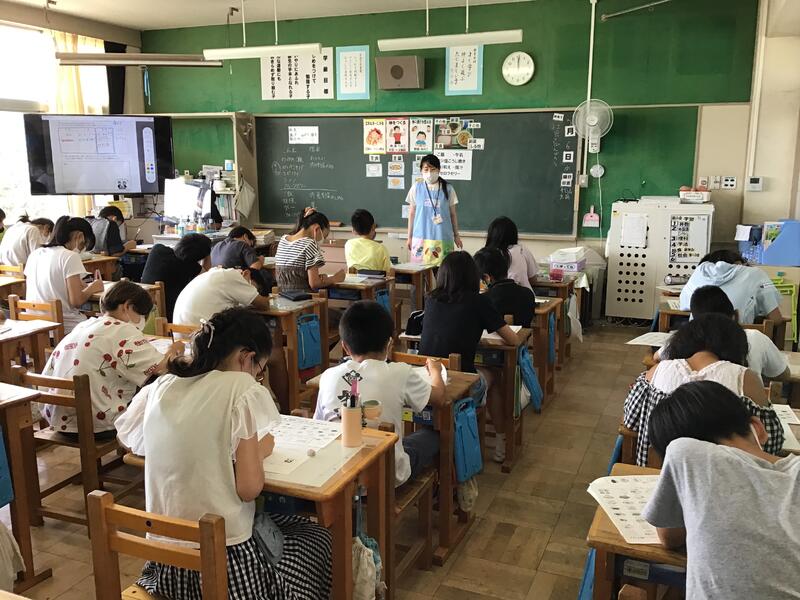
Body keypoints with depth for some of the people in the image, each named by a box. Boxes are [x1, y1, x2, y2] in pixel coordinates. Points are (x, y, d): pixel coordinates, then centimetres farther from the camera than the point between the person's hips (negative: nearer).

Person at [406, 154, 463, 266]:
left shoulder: (447, 189, 2)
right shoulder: (416, 188, 4)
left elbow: (453, 214, 10)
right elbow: (412, 214, 10)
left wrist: (456, 235, 12)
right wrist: (409, 237, 10)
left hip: (442, 237, 0)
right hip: (421, 237, 0)